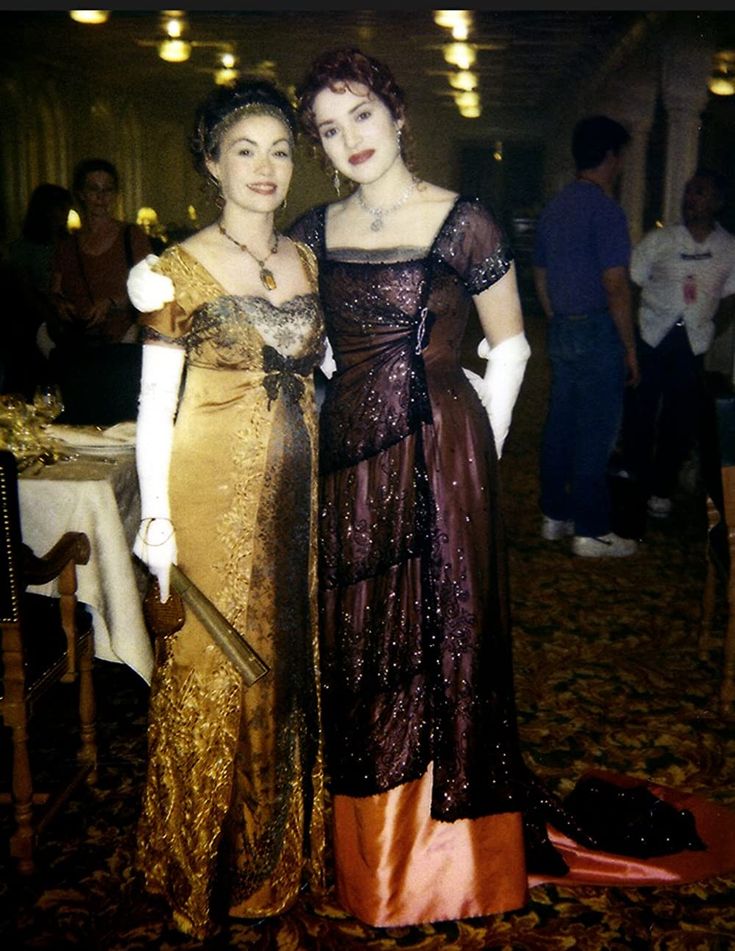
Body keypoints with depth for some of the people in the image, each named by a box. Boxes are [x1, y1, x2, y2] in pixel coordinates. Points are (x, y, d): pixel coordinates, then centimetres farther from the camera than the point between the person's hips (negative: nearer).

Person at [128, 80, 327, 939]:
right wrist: (158, 517, -11)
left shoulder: (308, 262, 8)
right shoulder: (179, 270, -7)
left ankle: (291, 835, 35)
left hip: (299, 487, 5)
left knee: (296, 653, 14)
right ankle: (214, 856, 26)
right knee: (217, 665, 5)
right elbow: (154, 403, -7)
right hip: (216, 488, -5)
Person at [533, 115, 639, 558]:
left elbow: (541, 278, 19)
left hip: (562, 333, 9)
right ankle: (592, 532, 4)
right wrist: (630, 349, -11)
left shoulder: (555, 207, 12)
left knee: (560, 426, 13)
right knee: (596, 434, -2)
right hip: (598, 334, -9)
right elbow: (615, 287, -18)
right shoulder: (605, 209, -14)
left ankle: (555, 515, 23)